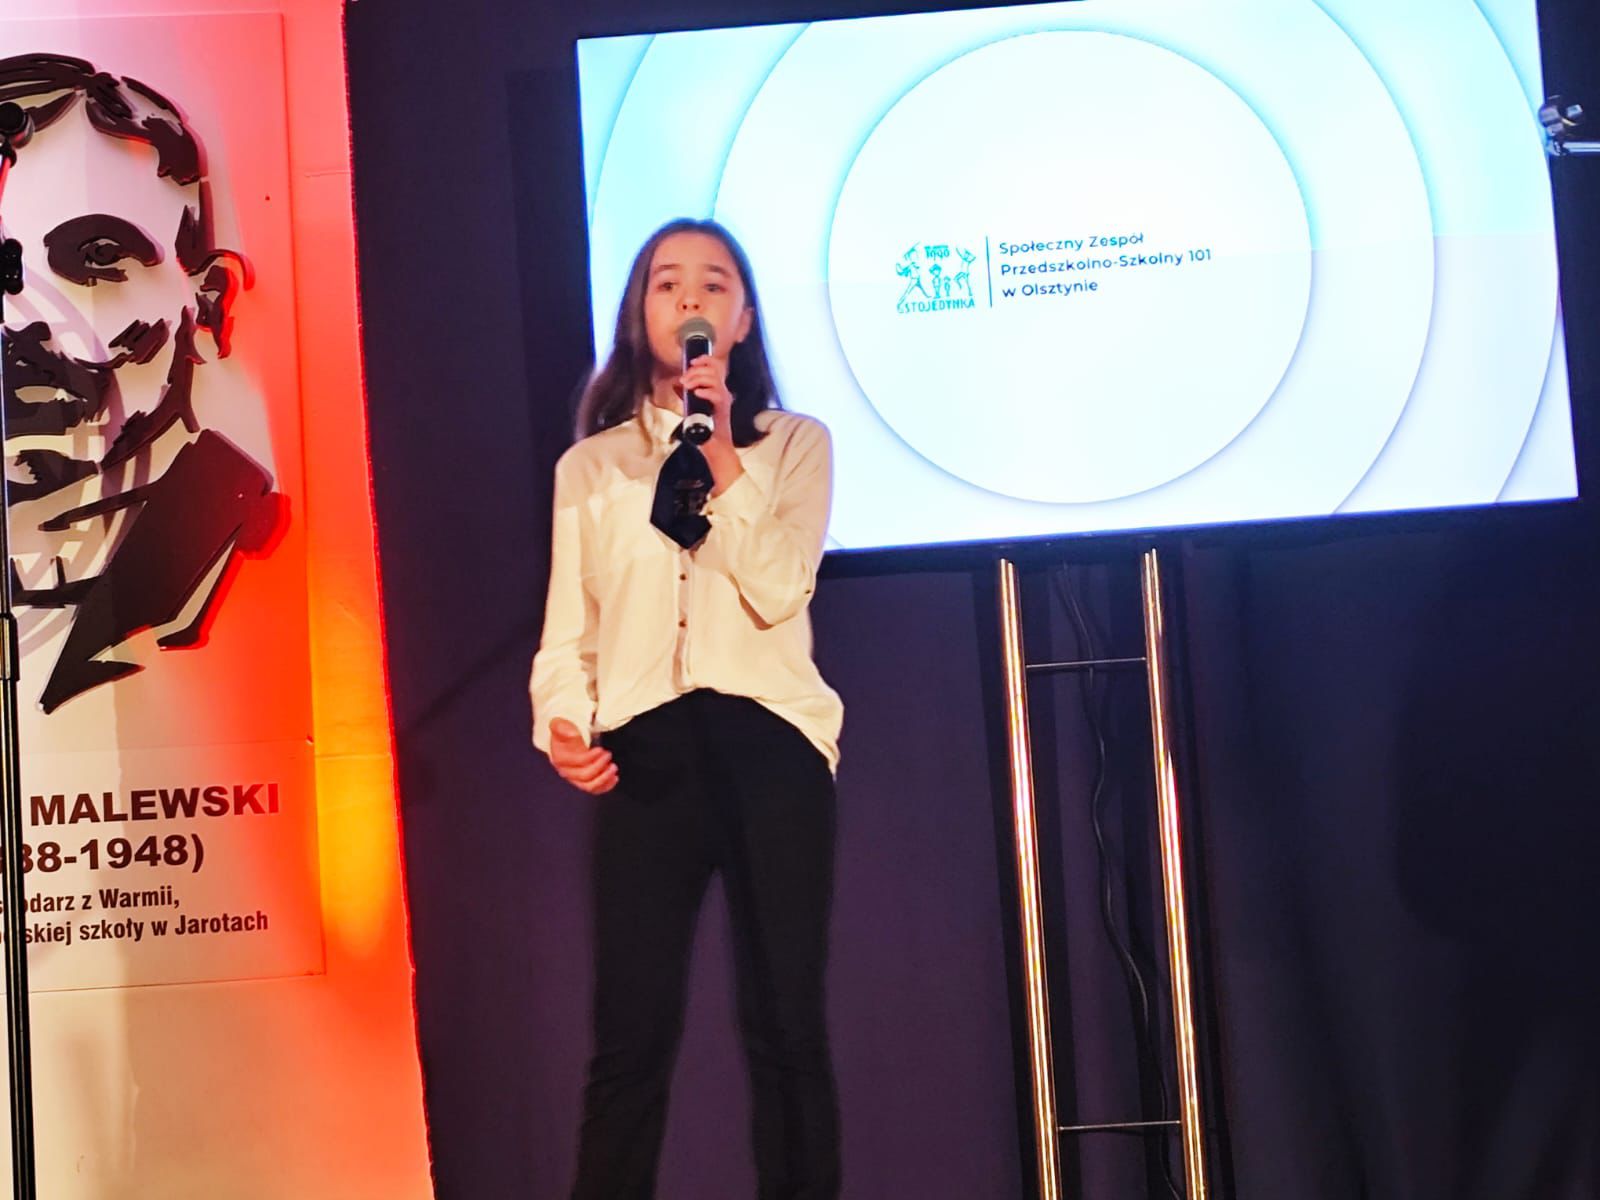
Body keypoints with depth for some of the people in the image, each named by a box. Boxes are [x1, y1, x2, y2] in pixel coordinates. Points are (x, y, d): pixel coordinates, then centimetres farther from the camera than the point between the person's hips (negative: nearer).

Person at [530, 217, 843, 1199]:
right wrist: (564, 726, -9)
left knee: (786, 1025, 0)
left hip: (767, 741, -1)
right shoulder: (591, 465, 16)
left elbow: (778, 590, -4)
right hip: (645, 750, 1)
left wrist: (723, 453, -6)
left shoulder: (795, 444, 12)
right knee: (632, 1033, -4)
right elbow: (568, 634, 10)